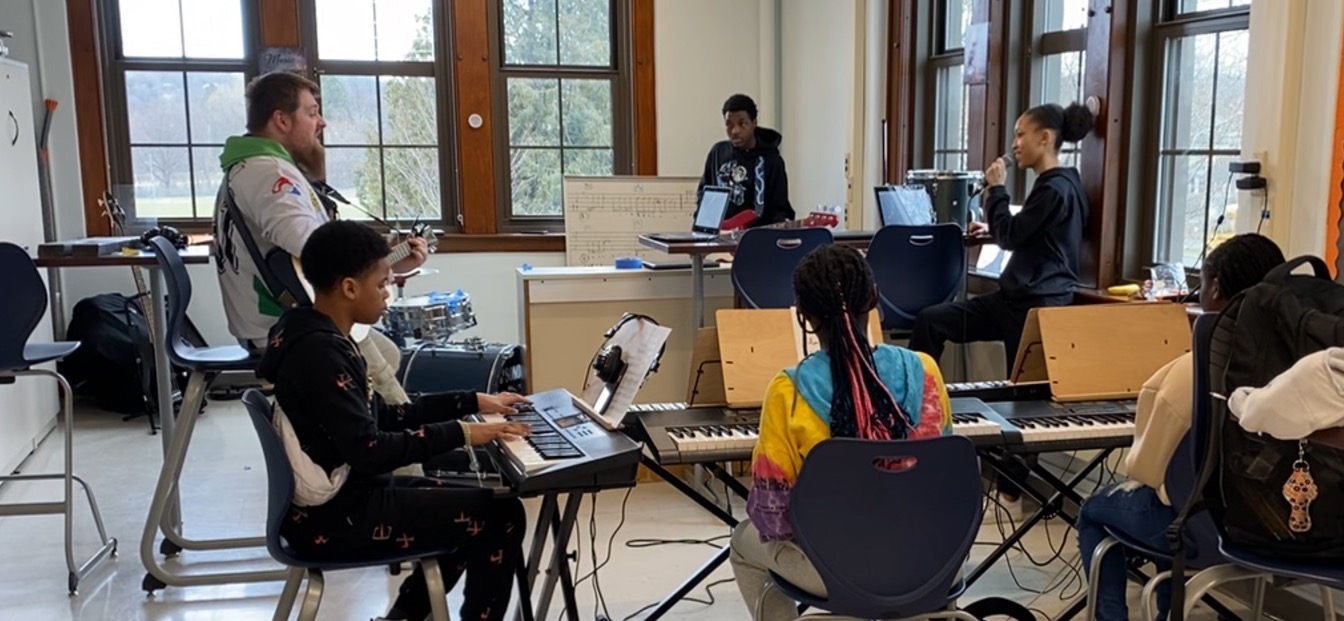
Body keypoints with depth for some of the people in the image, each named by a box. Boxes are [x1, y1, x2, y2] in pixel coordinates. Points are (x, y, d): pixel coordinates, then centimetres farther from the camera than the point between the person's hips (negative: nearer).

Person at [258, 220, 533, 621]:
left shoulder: (318, 337, 9)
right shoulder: (320, 352, -22)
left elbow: (382, 417, 13)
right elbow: (368, 450, -28)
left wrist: (472, 402, 10)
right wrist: (460, 433, -22)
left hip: (342, 496, 10)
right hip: (333, 517, -10)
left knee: (468, 502, 22)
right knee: (501, 516, -8)